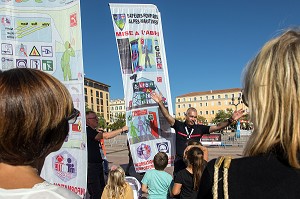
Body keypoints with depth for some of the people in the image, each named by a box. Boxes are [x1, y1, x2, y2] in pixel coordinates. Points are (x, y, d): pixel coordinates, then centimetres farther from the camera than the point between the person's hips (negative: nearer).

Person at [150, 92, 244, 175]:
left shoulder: (200, 128, 0)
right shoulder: (179, 126, -2)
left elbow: (217, 127, -2)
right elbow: (167, 116, -10)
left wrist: (231, 120, -14)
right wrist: (160, 102, -21)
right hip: (179, 162, -1)